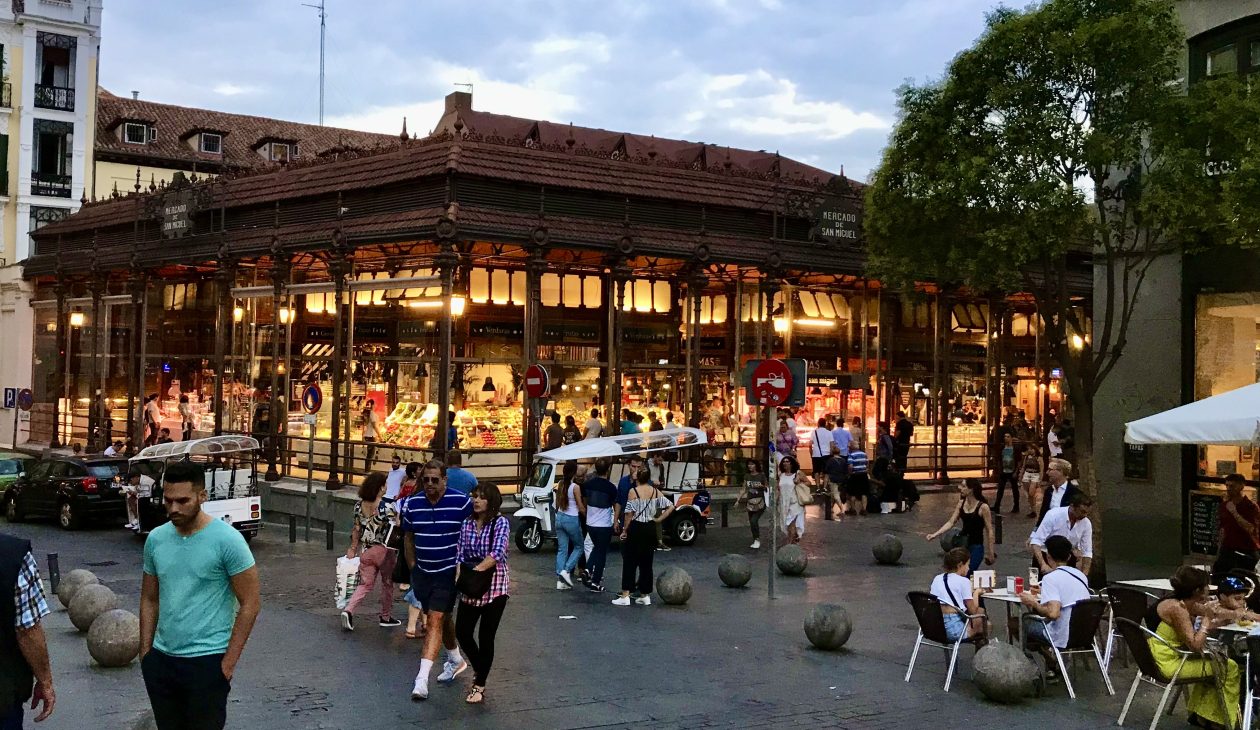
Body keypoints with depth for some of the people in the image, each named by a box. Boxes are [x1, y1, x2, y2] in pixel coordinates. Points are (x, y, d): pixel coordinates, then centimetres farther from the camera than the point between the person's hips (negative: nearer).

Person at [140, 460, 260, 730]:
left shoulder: (227, 540, -13)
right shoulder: (156, 539, 3)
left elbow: (249, 604, -11)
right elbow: (149, 600, 13)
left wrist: (229, 661, -12)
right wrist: (145, 652, 8)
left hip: (207, 661, -5)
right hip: (160, 659, 5)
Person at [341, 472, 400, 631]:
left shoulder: (359, 505, -1)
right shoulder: (387, 507, -19)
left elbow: (356, 529, 6)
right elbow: (392, 531, -16)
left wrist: (353, 548, 16)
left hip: (365, 551, 5)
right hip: (383, 551, -4)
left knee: (365, 584, 12)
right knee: (387, 583, 15)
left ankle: (348, 610, -9)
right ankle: (386, 617, 27)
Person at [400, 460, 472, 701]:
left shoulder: (461, 502, -11)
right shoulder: (412, 504, 1)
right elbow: (409, 538, 13)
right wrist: (412, 569, 10)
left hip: (448, 572, -5)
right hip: (422, 572, 5)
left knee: (435, 620, -12)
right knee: (442, 618, 19)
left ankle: (422, 677, -14)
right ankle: (455, 660, 41)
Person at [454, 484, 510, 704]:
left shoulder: (500, 523, -9)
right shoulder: (466, 524, 6)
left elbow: (497, 553, -20)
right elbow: (460, 553, 3)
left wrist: (476, 570, -27)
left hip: (494, 586, -5)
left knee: (486, 637, 1)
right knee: (462, 632, 6)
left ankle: (479, 686, 14)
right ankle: (479, 669, 34)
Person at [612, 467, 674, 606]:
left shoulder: (633, 491, -10)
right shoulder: (655, 491, 4)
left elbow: (629, 513, -11)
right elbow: (670, 506, 0)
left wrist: (625, 530, -1)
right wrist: (659, 519, 5)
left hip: (636, 528, -4)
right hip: (650, 529, 4)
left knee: (629, 562, 1)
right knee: (646, 563, 11)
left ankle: (625, 596, -2)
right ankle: (645, 596, 14)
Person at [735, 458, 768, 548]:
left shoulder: (761, 476, -4)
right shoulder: (747, 476, 9)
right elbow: (744, 489, 14)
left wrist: (761, 486, -19)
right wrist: (738, 500, 9)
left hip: (759, 502, -5)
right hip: (750, 502, 5)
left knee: (754, 521, -17)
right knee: (752, 523, 8)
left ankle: (757, 540, -3)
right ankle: (755, 541, 20)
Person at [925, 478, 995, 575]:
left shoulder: (983, 507, -14)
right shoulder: (961, 503, 3)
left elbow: (989, 530, -9)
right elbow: (951, 522, 3)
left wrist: (991, 553, -8)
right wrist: (935, 535, -8)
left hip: (977, 546, -6)